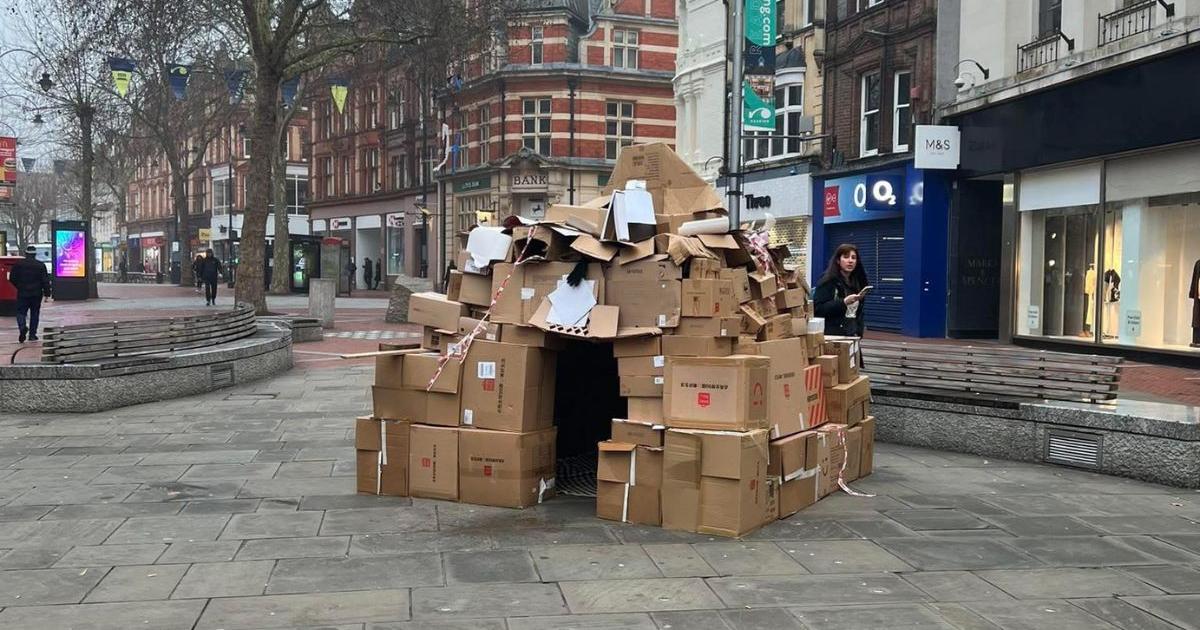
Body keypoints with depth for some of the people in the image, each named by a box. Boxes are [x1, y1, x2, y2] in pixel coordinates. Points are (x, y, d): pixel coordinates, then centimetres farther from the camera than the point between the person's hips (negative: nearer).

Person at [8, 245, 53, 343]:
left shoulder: (18, 264, -1)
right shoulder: (41, 265, -3)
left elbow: (12, 278, 2)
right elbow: (45, 281, -5)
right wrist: (46, 293, -1)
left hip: (22, 293, 0)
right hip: (36, 294, 0)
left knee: (21, 312, 5)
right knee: (34, 314, 10)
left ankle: (22, 327, -24)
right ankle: (32, 334, 10)